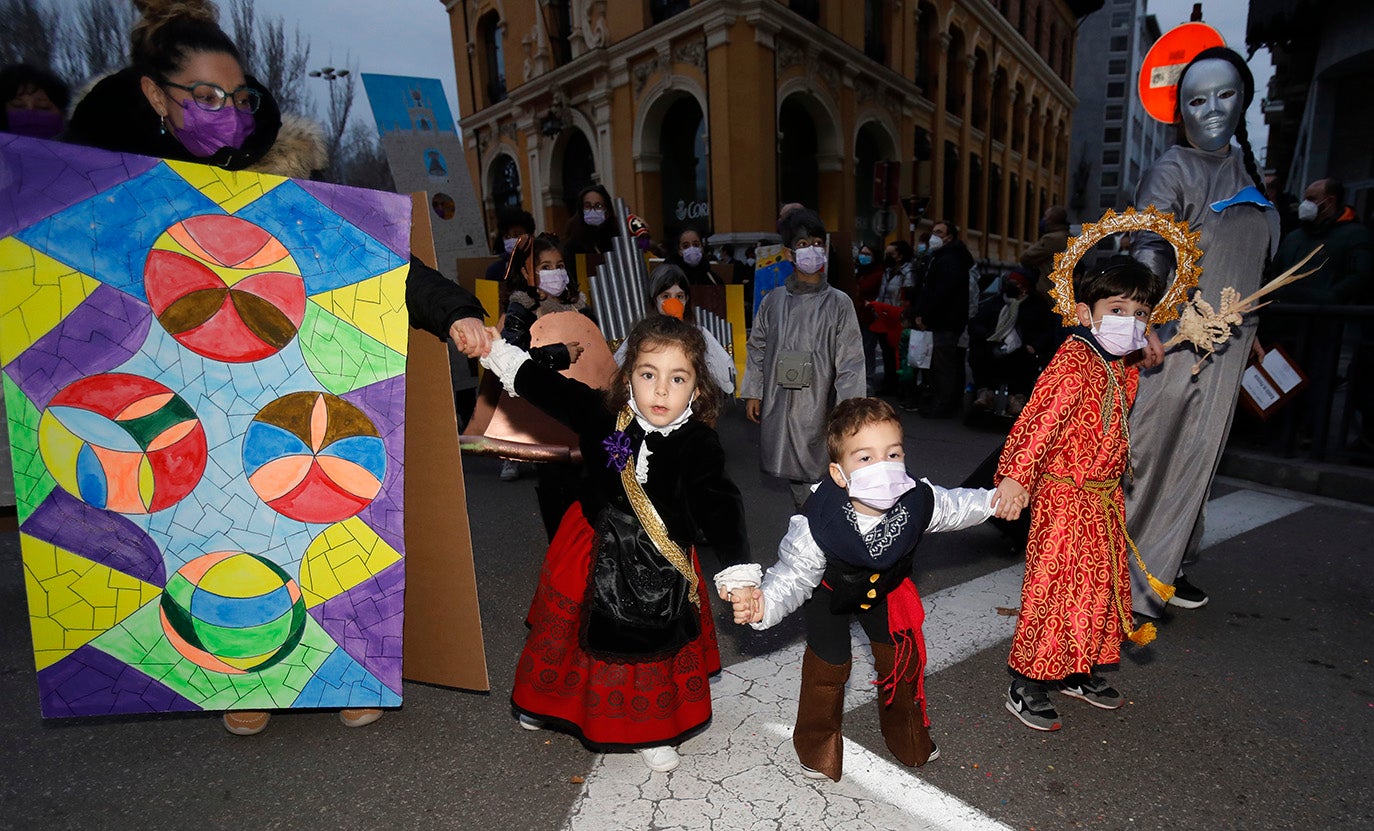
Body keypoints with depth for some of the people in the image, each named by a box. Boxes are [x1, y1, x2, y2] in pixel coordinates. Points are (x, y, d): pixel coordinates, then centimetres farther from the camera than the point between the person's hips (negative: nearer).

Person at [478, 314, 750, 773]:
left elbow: (718, 507, -32)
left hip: (659, 568, -2)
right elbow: (545, 386, -3)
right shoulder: (602, 416, -15)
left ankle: (652, 731, 45)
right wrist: (496, 350, -1)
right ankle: (545, 703, 56)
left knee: (655, 652, 17)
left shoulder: (699, 445, -22)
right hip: (593, 553, 3)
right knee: (565, 632, 24)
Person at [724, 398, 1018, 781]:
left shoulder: (919, 501, -29)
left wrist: (996, 499, -8)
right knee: (829, 664, 3)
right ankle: (819, 745, 32)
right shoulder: (816, 525, -41)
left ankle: (907, 735, 44)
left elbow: (956, 506, -4)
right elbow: (793, 576, -33)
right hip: (830, 592, -4)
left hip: (886, 588, 4)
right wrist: (763, 605, -48)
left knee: (903, 655, 14)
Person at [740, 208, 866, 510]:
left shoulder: (839, 303, -1)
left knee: (816, 470, -2)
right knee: (795, 474, 10)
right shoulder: (773, 301, 5)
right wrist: (753, 393, 9)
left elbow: (850, 360, -4)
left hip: (818, 404, -2)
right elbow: (757, 349, 12)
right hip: (778, 404, 3)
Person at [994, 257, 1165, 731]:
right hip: (1064, 498, -9)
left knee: (1102, 586, 18)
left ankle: (1078, 673, 37)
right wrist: (1016, 475, -36)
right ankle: (1026, 687, 12)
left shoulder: (1126, 371, 8)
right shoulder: (1073, 361, -19)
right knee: (1052, 588, -3)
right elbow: (1040, 420, -29)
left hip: (1105, 499, 9)